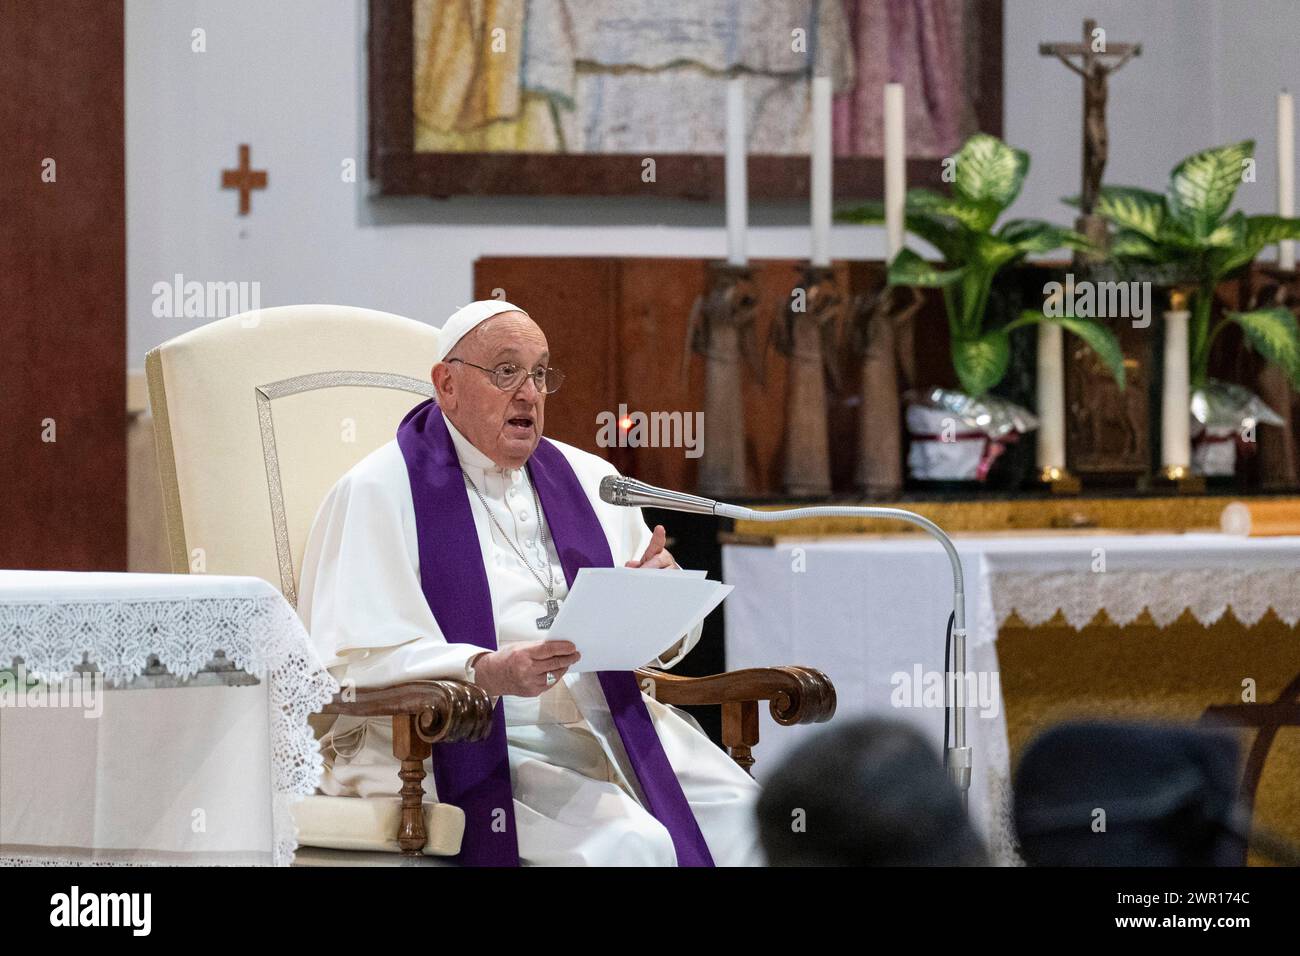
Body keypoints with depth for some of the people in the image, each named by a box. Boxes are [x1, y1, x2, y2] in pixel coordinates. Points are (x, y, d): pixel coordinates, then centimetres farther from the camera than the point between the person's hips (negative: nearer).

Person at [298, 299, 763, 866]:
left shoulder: (586, 480, 18)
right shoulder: (378, 493, 0)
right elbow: (353, 659, -12)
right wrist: (487, 673, -27)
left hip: (618, 728, 6)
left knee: (749, 823, -19)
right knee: (633, 847, -30)